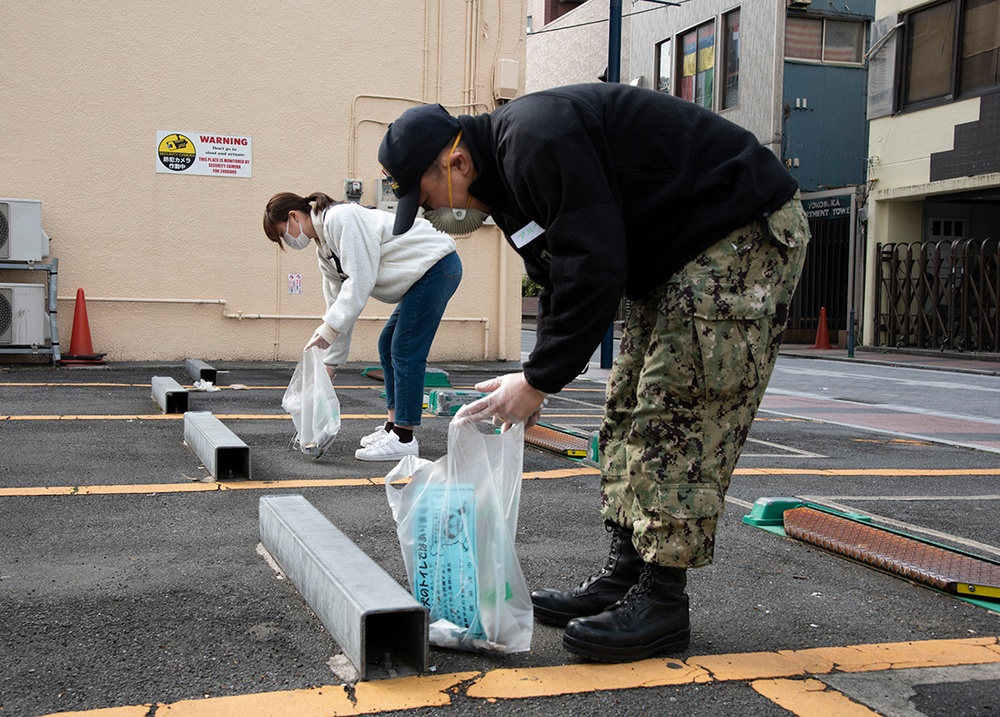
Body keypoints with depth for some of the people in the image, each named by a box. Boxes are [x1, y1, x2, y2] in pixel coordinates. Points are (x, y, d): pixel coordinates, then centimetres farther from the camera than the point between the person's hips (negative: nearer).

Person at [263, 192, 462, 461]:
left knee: (404, 351, -11)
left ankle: (403, 439, -6)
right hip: (423, 274, 11)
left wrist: (328, 328, -22)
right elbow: (340, 304, 15)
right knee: (387, 345, 14)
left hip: (437, 264, -11)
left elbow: (360, 280, -24)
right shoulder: (326, 252, 12)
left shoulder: (341, 218, -17)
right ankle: (392, 426, 20)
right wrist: (330, 363, 14)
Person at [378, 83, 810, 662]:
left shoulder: (537, 140, -23)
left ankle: (663, 602, -6)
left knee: (676, 414, -13)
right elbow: (561, 280, 15)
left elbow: (594, 269, -27)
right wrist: (535, 379, 5)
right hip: (683, 255, 11)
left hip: (748, 232, -11)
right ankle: (627, 575, 15)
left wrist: (539, 380, -19)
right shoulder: (509, 167, 10)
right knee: (632, 409, 9)